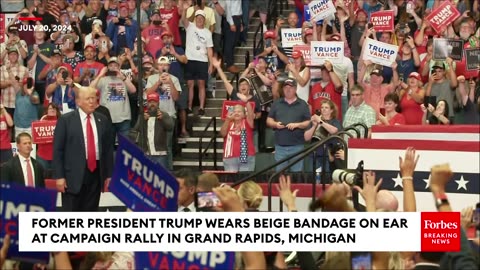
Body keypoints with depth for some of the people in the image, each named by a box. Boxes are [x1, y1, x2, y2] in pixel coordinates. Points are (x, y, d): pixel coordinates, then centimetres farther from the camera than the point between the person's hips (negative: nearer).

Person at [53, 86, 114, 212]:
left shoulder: (103, 121, 10)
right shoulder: (66, 120, -2)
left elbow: (108, 149, 13)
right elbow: (57, 150, -3)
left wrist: (108, 174, 10)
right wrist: (59, 176, -9)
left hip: (96, 173, 4)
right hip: (74, 174, -4)